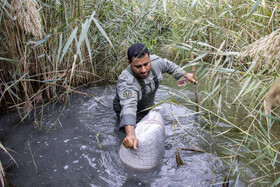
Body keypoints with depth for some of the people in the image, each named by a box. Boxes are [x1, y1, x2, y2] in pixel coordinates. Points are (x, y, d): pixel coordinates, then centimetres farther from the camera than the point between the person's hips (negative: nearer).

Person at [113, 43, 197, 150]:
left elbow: (168, 66, 1)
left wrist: (185, 75, 6)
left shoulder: (155, 61, -23)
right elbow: (128, 106, -57)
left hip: (149, 105, 6)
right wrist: (130, 134, -72)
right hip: (135, 114, -6)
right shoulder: (126, 82, -42)